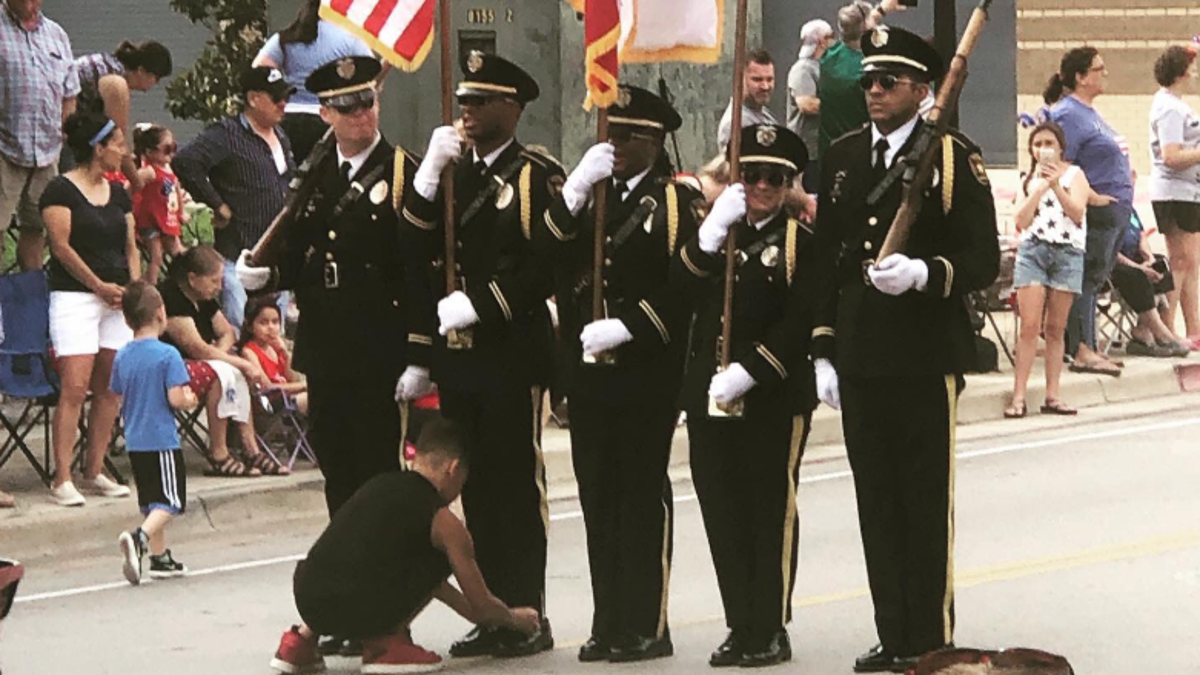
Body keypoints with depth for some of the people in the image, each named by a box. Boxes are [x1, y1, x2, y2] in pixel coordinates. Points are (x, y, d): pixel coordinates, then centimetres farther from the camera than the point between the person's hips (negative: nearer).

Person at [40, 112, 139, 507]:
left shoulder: (118, 193, 15)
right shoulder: (62, 190, -6)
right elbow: (62, 247, -11)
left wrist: (135, 287, 0)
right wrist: (100, 286, -12)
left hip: (117, 299, 7)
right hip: (75, 296, -7)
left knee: (110, 391, 5)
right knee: (74, 388, -12)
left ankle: (94, 472, 12)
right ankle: (62, 479, -11)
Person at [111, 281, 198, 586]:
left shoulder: (122, 357, 5)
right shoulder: (167, 355, -14)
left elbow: (119, 400, 11)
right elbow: (176, 398, -18)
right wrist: (190, 400, 2)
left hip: (134, 441, 7)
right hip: (162, 439, -7)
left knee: (151, 502, 17)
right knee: (169, 502, -5)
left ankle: (160, 558, 21)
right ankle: (138, 538, -28)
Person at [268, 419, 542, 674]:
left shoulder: (377, 485, 23)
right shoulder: (443, 521, 4)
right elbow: (483, 606, 12)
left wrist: (470, 611, 45)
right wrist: (515, 618, 35)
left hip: (306, 601, 6)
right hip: (358, 611, -6)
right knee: (444, 557, 11)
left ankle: (303, 639, 24)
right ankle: (386, 642, 6)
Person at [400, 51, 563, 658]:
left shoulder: (537, 177, -5)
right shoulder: (452, 174, 14)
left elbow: (547, 266, -14)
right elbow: (415, 248, 4)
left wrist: (476, 305, -17)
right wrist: (430, 173, -6)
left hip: (513, 355, -6)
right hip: (456, 354, 6)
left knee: (518, 485, -1)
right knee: (476, 487, 9)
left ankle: (528, 615, 5)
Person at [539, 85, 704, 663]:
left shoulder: (676, 202, -2)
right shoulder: (591, 195, 16)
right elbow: (549, 257, 4)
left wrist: (625, 327, -18)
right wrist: (574, 191, -7)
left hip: (646, 372, -6)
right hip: (589, 371, 6)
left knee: (643, 495, -2)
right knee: (598, 496, 7)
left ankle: (646, 626, 3)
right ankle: (609, 625, 13)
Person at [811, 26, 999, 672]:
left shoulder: (954, 157, -5)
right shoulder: (842, 157, 12)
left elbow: (984, 259, -8)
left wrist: (922, 274, -26)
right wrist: (823, 351, 11)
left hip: (925, 358, -5)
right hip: (859, 358, 5)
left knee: (927, 504, 0)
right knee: (877, 504, 9)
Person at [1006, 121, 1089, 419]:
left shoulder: (1074, 175, 6)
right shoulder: (1030, 179, 13)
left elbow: (1077, 213, -8)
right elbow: (1022, 222, 3)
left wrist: (1055, 185, -15)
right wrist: (1040, 188, -7)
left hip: (1068, 252, -1)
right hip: (1033, 249, 1)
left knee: (1055, 328, 3)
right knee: (1030, 325, -8)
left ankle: (1052, 395, 6)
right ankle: (1019, 397, -10)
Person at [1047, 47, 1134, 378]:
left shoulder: (1089, 112, 18)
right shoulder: (1068, 114, -14)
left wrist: (1125, 183, 19)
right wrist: (1092, 197, -23)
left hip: (1115, 211, 10)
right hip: (1097, 213, -10)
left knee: (1093, 281, 12)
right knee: (1088, 279, -8)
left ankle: (1087, 349, 17)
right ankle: (1082, 351, -6)